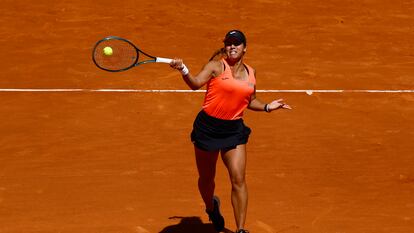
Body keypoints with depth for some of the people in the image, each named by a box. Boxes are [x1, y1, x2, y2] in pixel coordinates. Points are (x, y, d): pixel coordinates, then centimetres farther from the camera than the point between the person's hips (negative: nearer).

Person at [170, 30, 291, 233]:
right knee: (206, 178, 12)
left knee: (238, 180, -9)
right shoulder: (217, 66, -8)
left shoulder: (250, 72, 7)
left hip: (234, 130, 2)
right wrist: (183, 71, -44)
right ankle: (211, 207, 46)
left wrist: (267, 107, 7)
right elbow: (196, 83, -25)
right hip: (208, 127, -2)